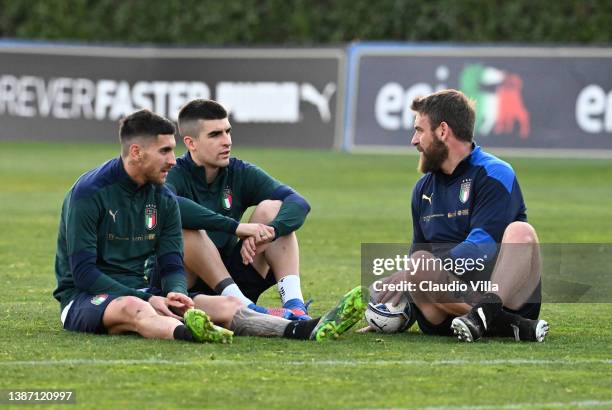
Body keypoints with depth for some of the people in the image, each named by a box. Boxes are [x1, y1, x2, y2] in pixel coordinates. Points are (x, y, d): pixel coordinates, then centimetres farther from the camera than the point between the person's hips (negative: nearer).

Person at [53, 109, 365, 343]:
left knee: (224, 305, -16)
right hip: (83, 298, -6)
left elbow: (171, 265, 8)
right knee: (131, 308, -42)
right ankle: (188, 333, -74)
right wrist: (145, 298, -25)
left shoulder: (164, 199, 9)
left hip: (138, 293, 6)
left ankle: (309, 330, -38)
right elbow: (83, 271, -17)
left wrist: (175, 292, -18)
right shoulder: (88, 193, -12)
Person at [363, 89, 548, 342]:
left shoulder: (495, 174, -2)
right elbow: (420, 252, 27)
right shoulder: (424, 188, 22)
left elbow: (481, 248, -14)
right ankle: (508, 325, -40)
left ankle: (485, 314, -53)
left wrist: (413, 271, -20)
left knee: (520, 232, -31)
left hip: (509, 291, -4)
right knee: (418, 264, -27)